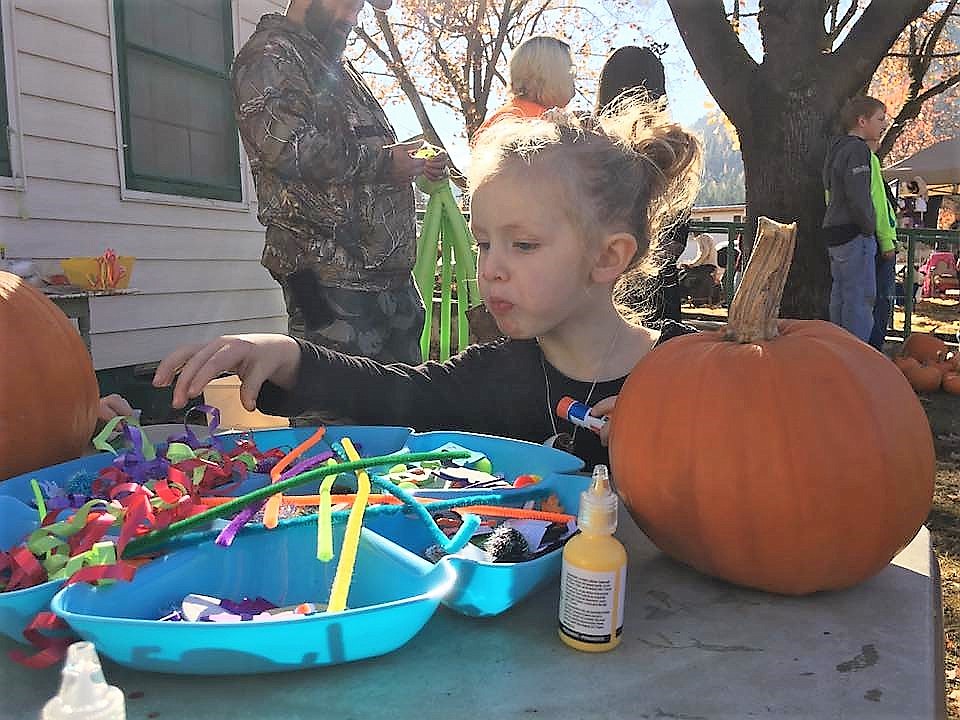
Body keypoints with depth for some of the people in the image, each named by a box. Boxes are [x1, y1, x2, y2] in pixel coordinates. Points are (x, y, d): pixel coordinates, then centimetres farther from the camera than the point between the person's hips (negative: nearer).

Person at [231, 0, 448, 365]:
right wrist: (382, 161, -11)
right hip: (331, 276, -9)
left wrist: (418, 165, 14)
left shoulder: (339, 67, 27)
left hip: (390, 272, 10)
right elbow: (288, 147, -20)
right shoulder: (270, 54, -3)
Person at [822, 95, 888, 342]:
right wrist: (870, 228, -9)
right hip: (854, 234, -10)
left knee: (840, 296, 13)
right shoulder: (857, 150, -13)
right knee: (861, 297, -7)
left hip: (834, 232, 10)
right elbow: (858, 197, -22)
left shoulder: (838, 149, 18)